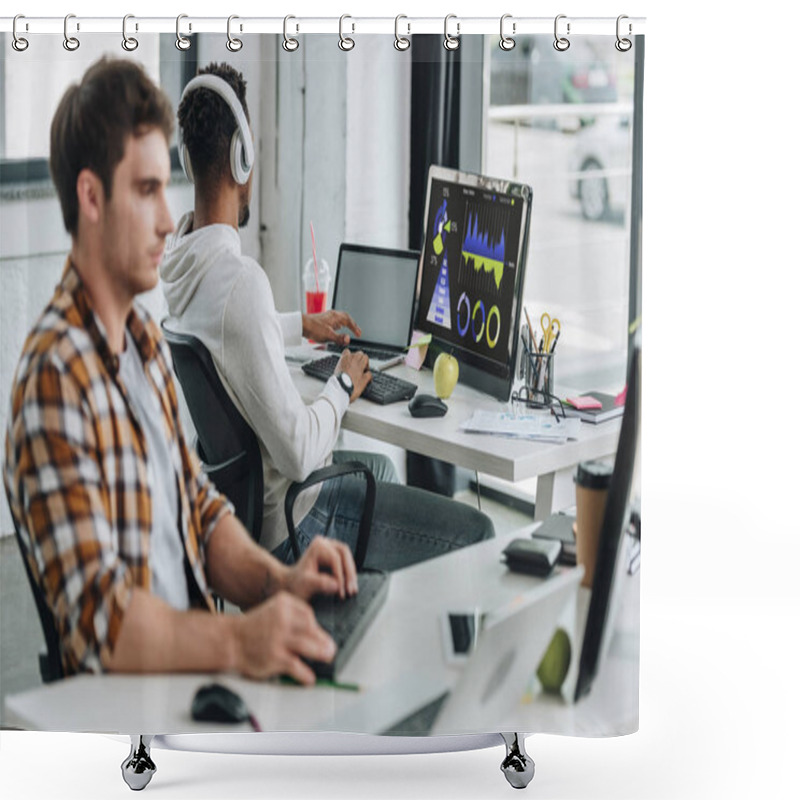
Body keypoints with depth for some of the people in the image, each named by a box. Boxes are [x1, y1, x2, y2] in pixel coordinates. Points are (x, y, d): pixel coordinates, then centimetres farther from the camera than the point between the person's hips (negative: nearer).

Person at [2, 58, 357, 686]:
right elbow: (98, 619, -23)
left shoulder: (148, 343, 14)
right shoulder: (56, 374, -16)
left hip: (187, 670, 8)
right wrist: (237, 641, -35)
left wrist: (276, 580, 1)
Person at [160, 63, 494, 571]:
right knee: (477, 534, -6)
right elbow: (299, 453, -30)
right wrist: (344, 386, -13)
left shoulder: (175, 255, -2)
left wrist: (300, 325, 29)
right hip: (278, 523, -10)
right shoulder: (240, 280, -32)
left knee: (381, 468, 34)